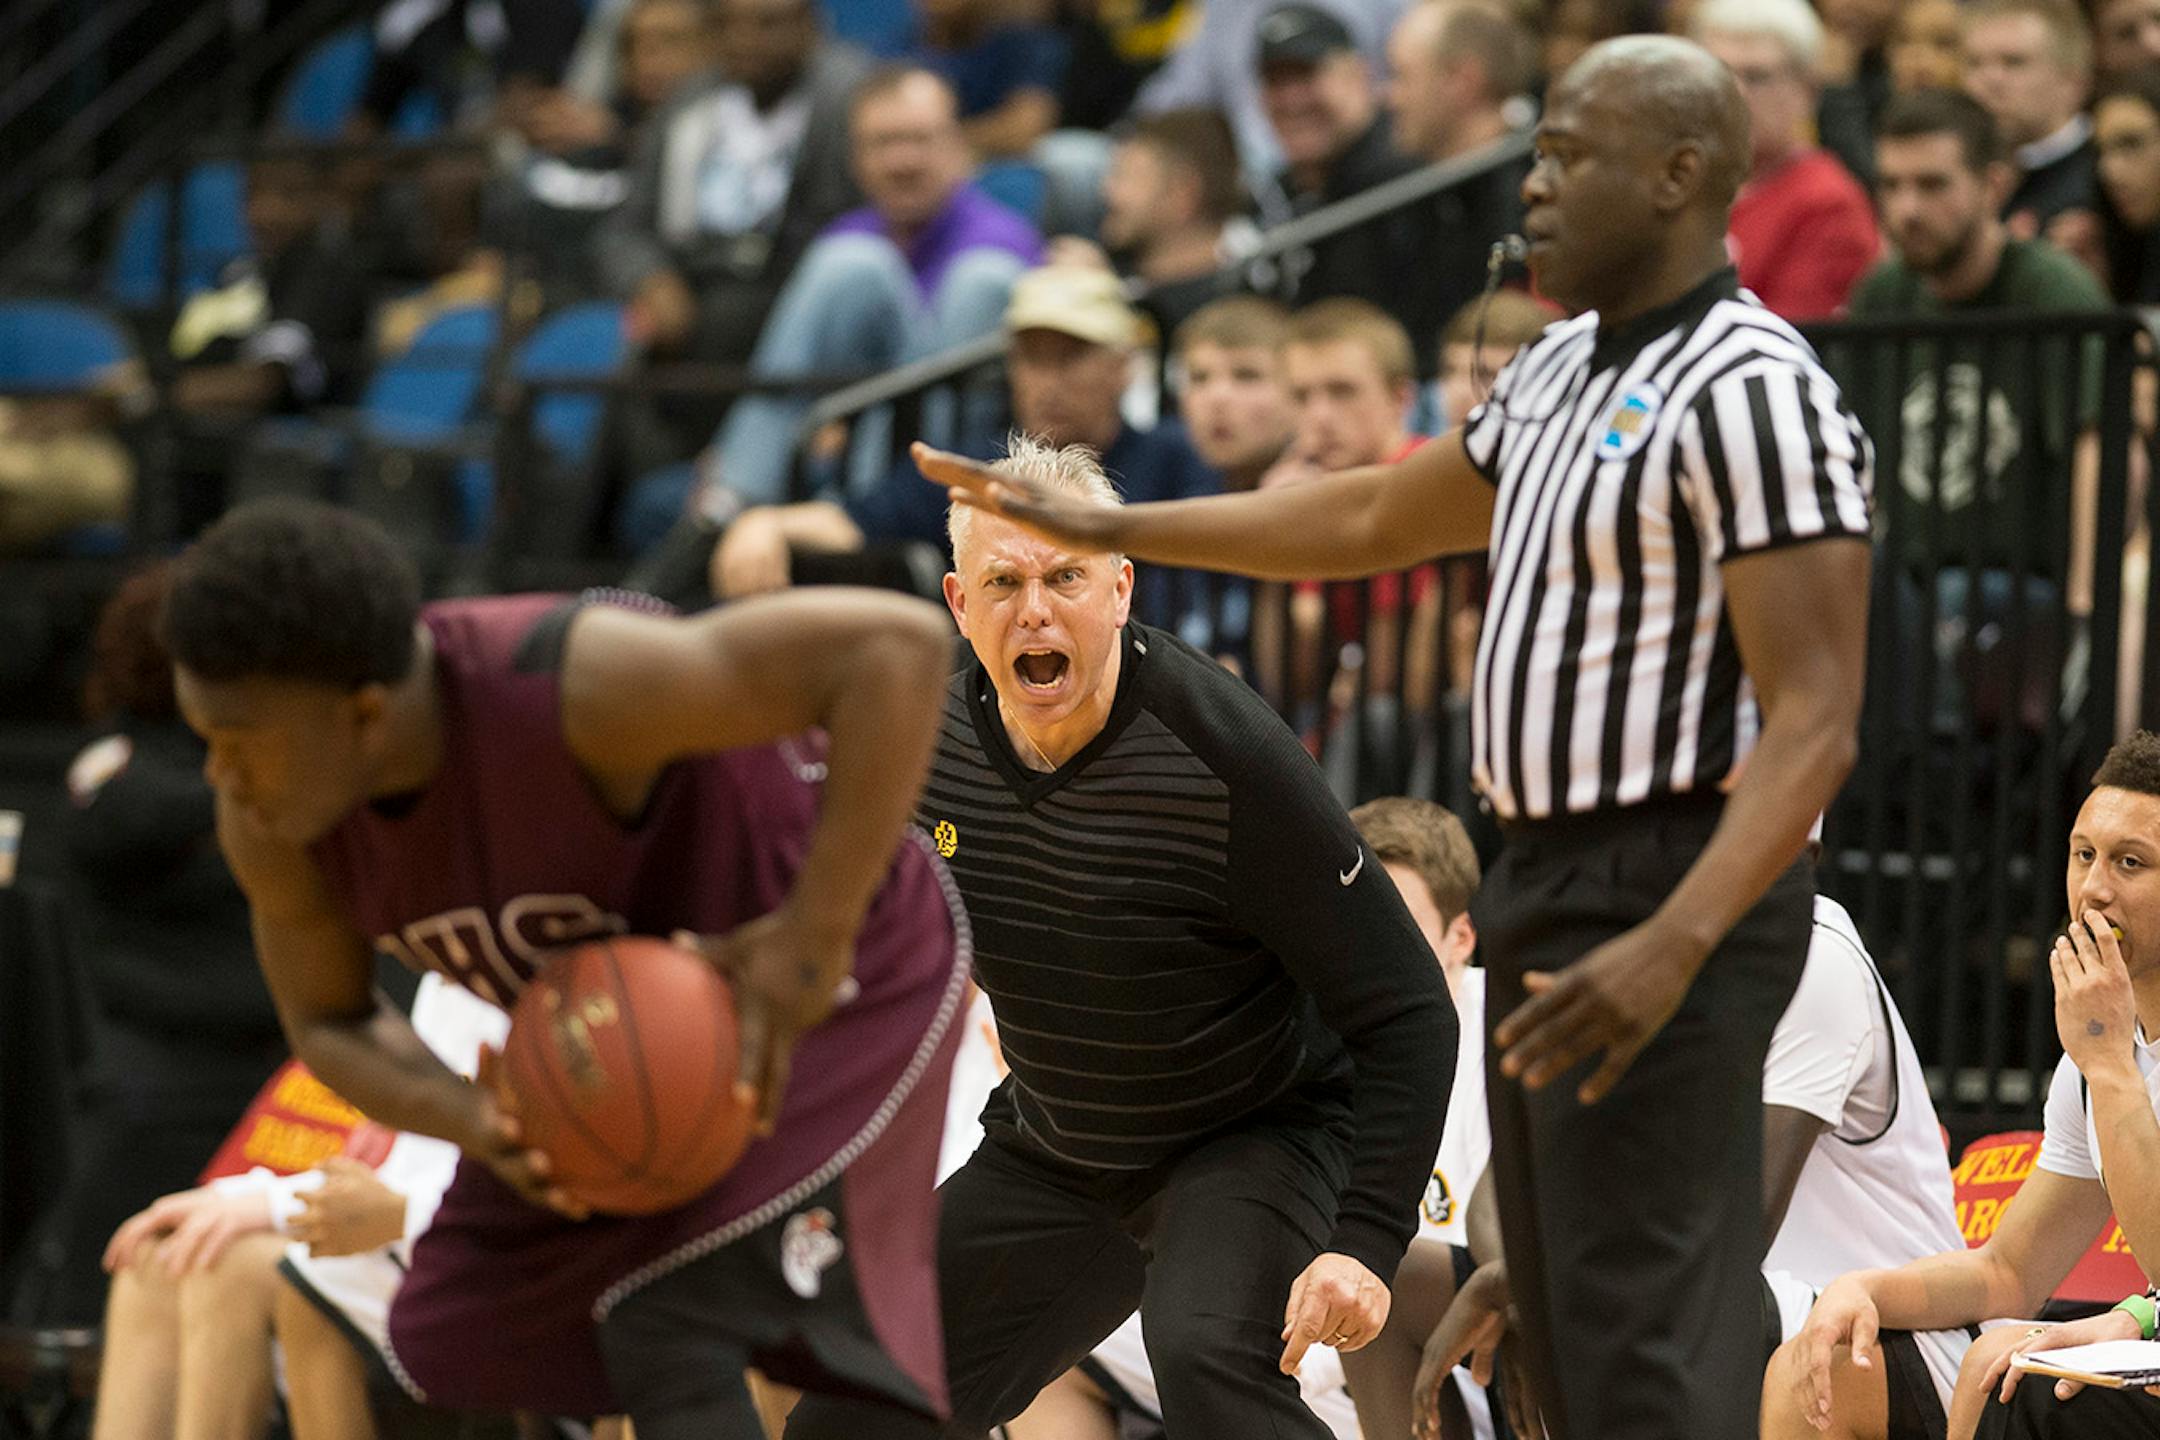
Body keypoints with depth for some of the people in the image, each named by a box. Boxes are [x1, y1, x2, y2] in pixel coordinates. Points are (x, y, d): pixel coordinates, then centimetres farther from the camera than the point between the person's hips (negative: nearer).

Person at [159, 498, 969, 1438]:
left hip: (825, 984, -7)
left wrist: (815, 939, -39)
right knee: (441, 1363, 4)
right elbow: (328, 1023, -1)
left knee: (666, 1337, -21)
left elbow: (895, 645, -41)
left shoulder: (562, 688, -39)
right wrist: (470, 1121, -24)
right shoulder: (266, 813, -19)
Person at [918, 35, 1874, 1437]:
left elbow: (1814, 723, -22)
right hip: (1555, 898, 10)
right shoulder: (1567, 371, 14)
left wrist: (1670, 949, -35)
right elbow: (1373, 519, 29)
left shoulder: (1754, 391, -16)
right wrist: (1098, 526, 26)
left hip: (1669, 907, -10)